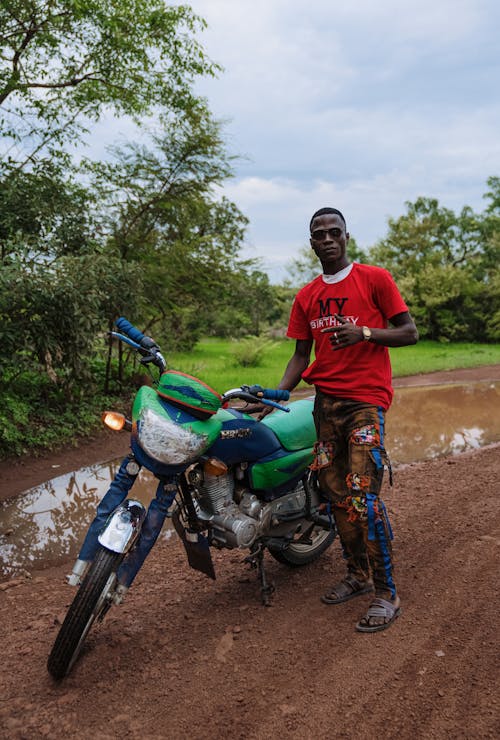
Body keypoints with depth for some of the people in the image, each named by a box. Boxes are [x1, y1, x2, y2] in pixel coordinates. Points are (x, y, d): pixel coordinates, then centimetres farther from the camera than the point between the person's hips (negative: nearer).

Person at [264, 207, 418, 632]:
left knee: (363, 495, -13)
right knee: (336, 495, 10)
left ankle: (387, 594, 0)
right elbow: (301, 355, 14)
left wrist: (364, 332, -19)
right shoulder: (306, 297, 14)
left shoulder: (375, 278, 0)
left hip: (366, 399, -5)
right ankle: (357, 575, 26)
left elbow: (410, 333, -2)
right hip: (325, 401, 6)